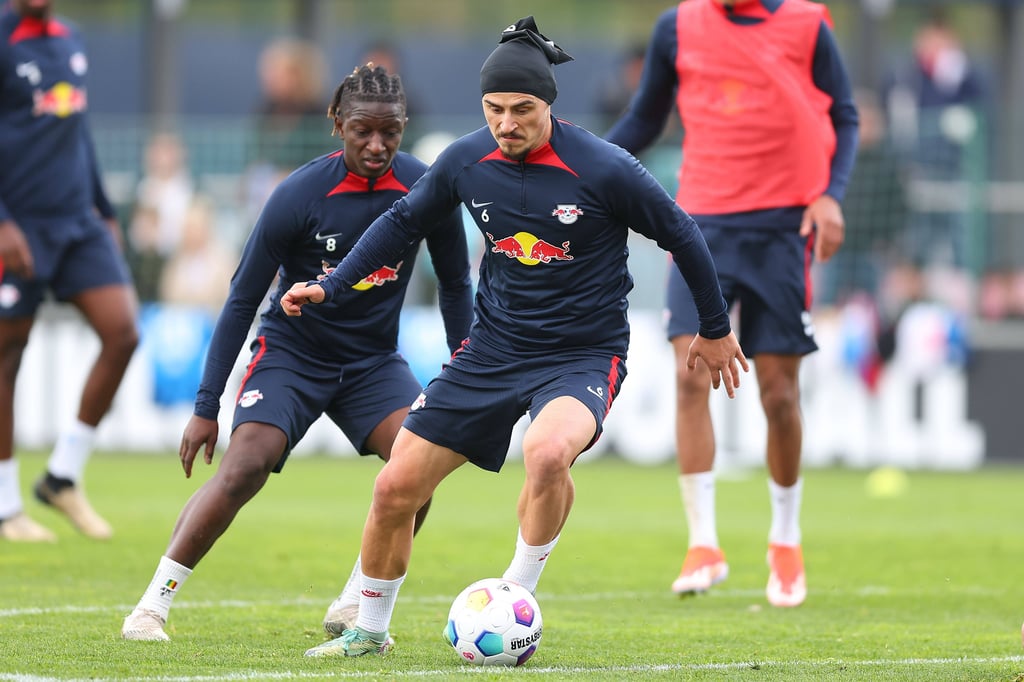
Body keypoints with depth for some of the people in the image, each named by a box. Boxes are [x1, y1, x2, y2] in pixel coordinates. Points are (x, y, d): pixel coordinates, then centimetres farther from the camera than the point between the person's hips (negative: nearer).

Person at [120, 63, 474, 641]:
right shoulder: (300, 194, -19)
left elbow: (456, 284, 7)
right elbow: (243, 299, -11)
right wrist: (206, 407, -12)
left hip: (375, 360, 3)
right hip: (293, 350, -3)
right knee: (243, 469, -23)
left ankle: (354, 609, -6)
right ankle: (153, 605, -12)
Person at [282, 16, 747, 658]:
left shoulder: (603, 168, -18)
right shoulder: (466, 160, -6)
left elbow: (680, 233, -3)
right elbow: (404, 220, 14)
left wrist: (715, 329, 7)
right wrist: (330, 286, 10)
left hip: (583, 355, -4)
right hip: (494, 347, 5)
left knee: (548, 452, -37)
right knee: (395, 488, 0)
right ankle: (370, 630, 23)